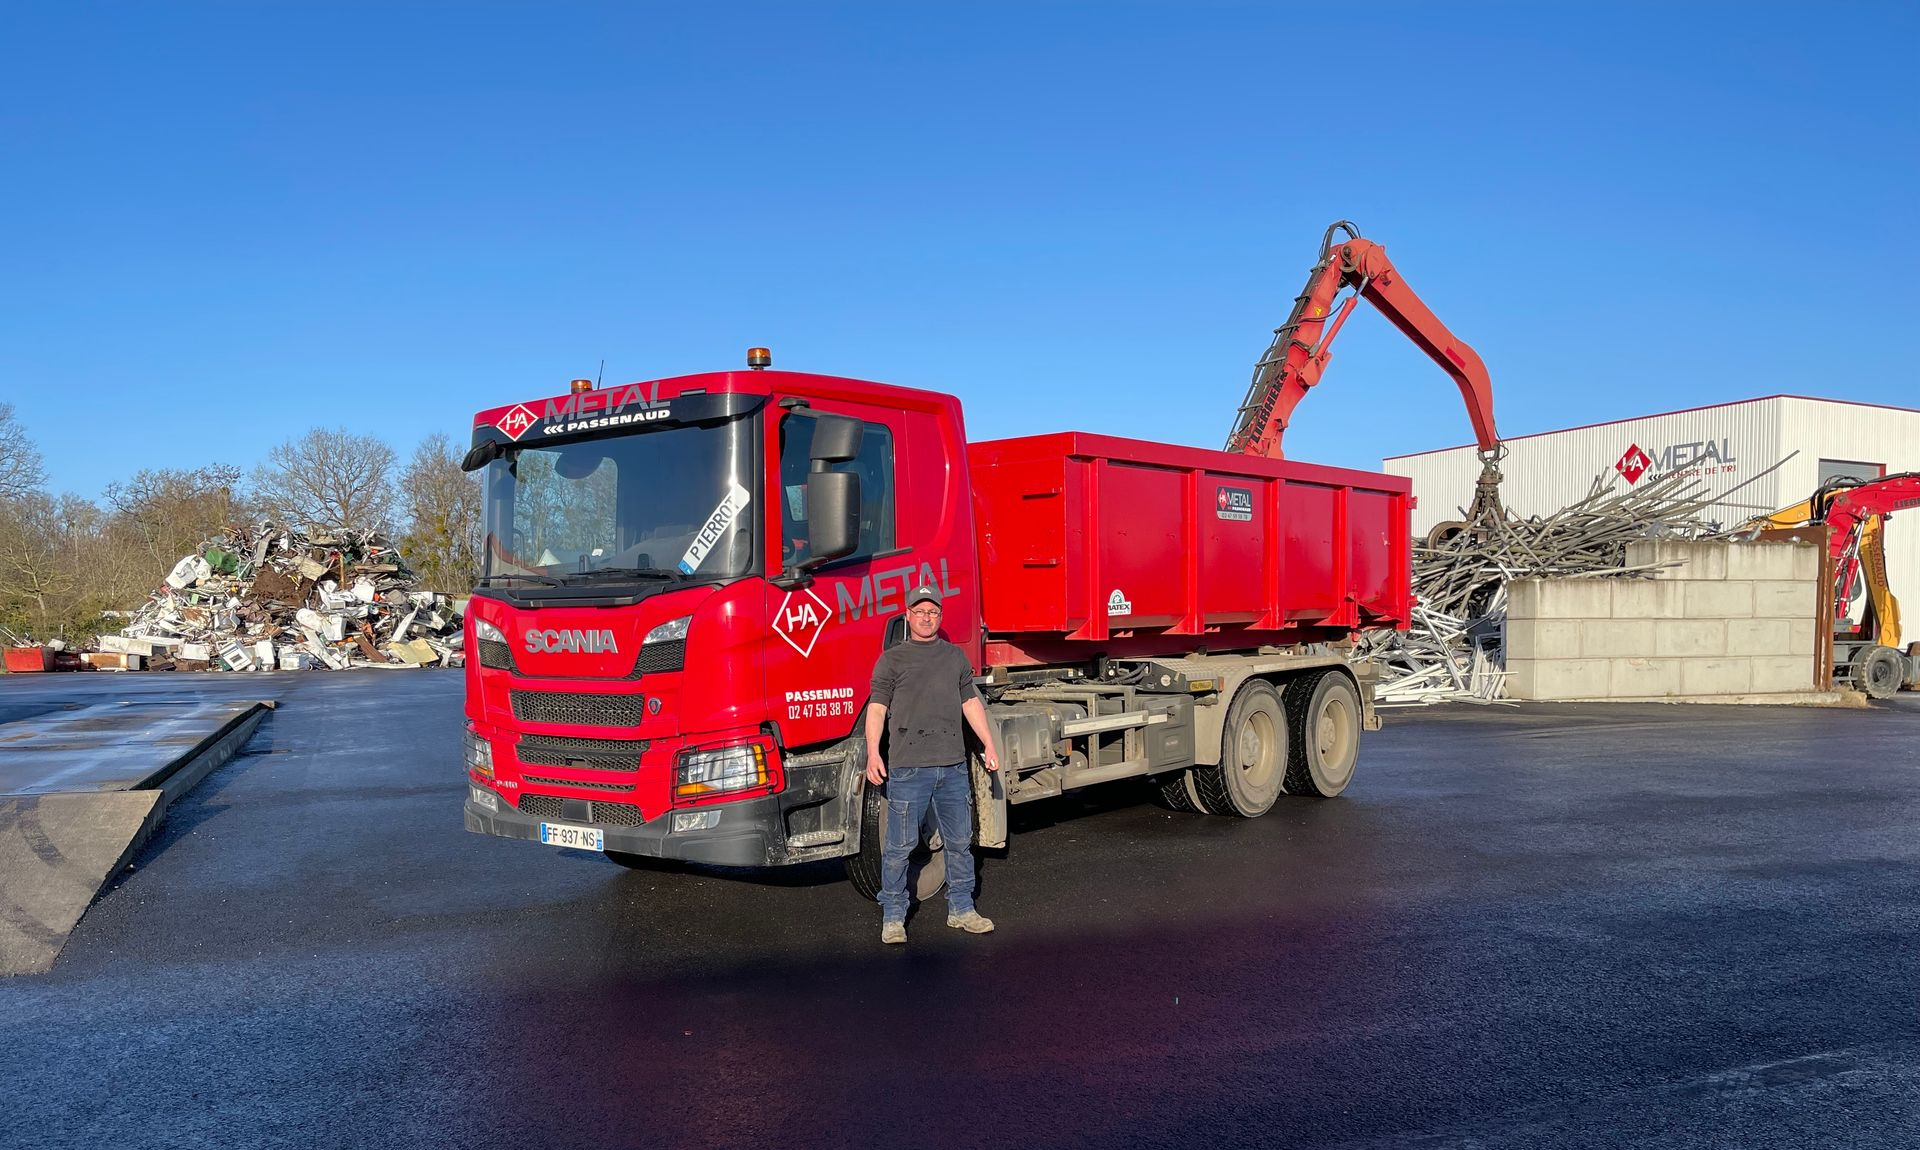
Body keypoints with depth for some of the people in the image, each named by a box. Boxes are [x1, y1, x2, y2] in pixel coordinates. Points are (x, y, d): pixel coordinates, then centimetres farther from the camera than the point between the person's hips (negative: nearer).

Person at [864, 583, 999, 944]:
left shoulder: (956, 656, 16)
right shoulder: (893, 659, 3)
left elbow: (970, 702, 20)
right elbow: (877, 708, -3)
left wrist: (988, 745, 16)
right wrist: (873, 753, -14)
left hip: (953, 765, 4)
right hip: (909, 766, -4)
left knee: (960, 841, 11)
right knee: (900, 844, -2)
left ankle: (961, 908, 24)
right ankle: (893, 917, 10)